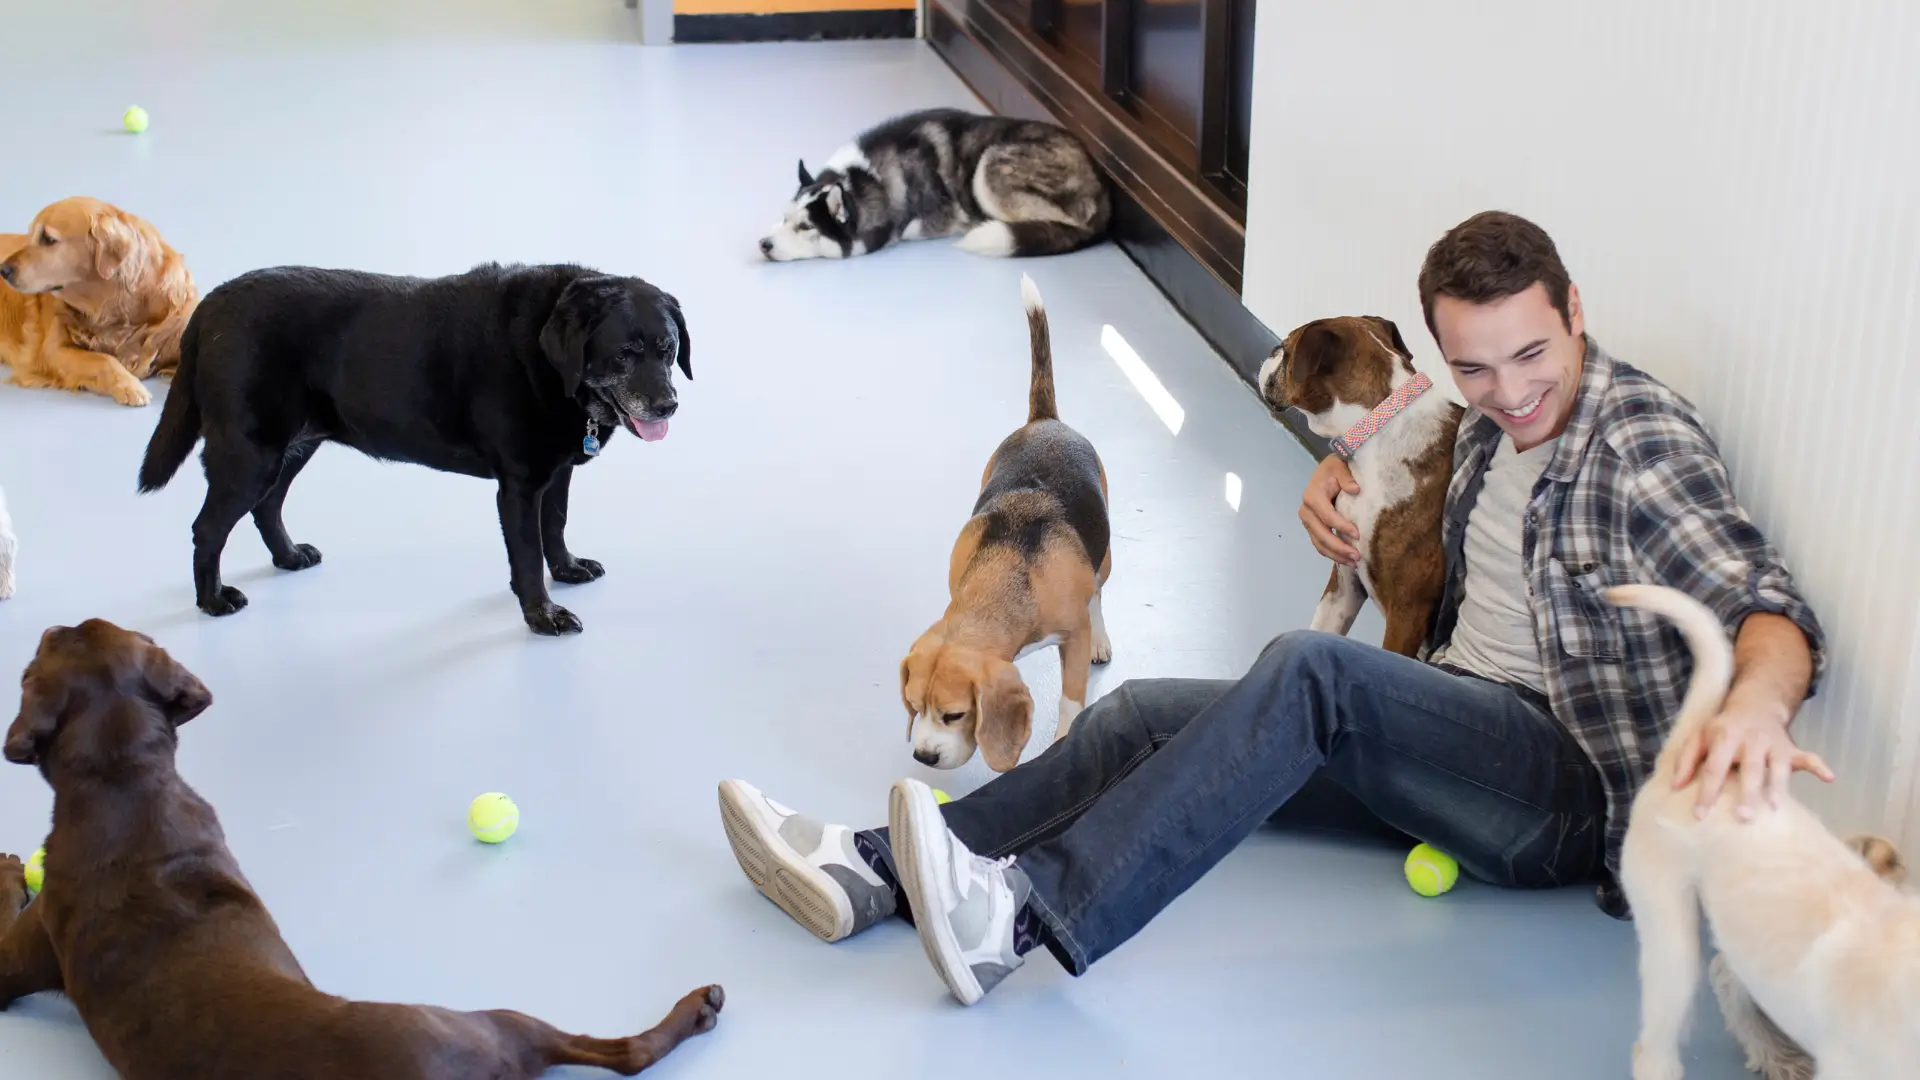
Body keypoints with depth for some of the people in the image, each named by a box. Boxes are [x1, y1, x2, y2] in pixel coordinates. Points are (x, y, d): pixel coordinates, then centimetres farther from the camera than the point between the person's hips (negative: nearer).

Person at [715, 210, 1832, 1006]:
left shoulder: (1645, 438, -14)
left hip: (1568, 786, -8)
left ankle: (1025, 917, -42)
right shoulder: (1495, 424, 12)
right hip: (1457, 729, 9)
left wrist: (1757, 699, -49)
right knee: (1146, 713, -4)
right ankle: (873, 870, -8)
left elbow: (1771, 605, -26)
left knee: (1312, 668, -34)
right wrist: (1342, 472, 11)